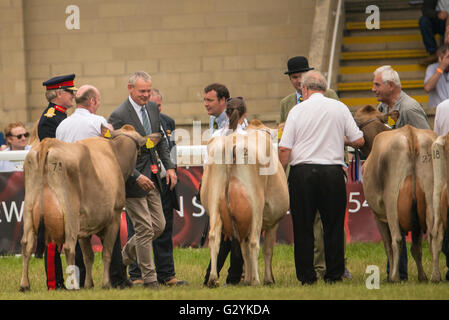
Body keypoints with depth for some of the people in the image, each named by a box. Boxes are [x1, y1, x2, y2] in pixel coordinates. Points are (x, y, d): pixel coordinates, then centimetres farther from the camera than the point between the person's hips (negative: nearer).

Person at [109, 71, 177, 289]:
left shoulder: (152, 108, 8)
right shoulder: (119, 116, -16)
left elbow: (161, 140, 18)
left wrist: (169, 166, 6)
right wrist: (137, 177, -22)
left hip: (152, 178, 8)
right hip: (132, 179, -8)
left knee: (159, 225, 10)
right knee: (145, 229, -5)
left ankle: (123, 258, 28)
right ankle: (149, 278, 2)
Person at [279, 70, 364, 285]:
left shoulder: (298, 110, 1)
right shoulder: (340, 108, 5)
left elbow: (285, 149, -5)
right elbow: (359, 141, 4)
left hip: (302, 172, -1)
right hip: (332, 172, 1)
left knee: (303, 227, 4)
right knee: (333, 226, 7)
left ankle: (307, 277, 4)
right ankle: (334, 274, 6)